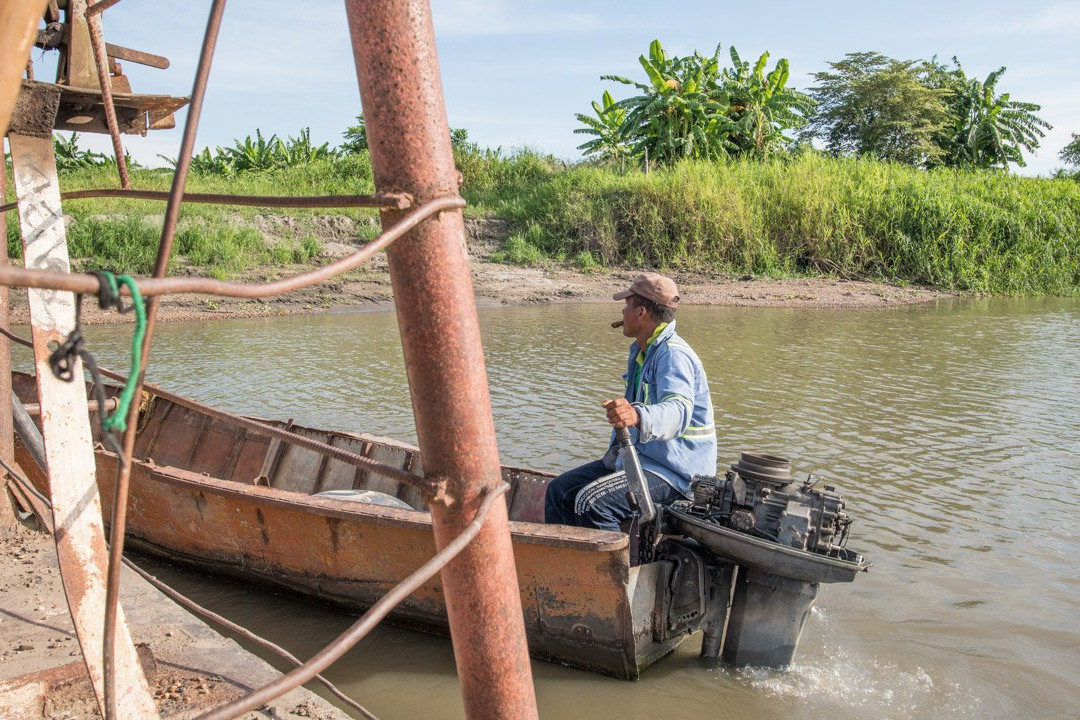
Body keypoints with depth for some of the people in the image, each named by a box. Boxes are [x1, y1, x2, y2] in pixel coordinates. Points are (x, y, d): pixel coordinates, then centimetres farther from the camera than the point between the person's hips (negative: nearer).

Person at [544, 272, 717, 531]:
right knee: (560, 490, 3)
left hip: (675, 471, -10)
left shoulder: (673, 354, -19)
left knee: (591, 502, -29)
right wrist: (617, 450, 13)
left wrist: (637, 416, -57)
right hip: (639, 458, 10)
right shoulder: (640, 351, 14)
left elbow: (678, 411, -38)